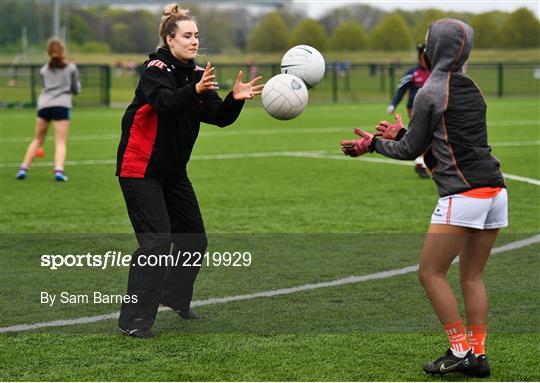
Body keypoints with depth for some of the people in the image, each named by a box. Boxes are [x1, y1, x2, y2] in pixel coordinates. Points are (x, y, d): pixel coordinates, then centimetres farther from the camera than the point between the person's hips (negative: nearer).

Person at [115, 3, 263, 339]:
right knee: (157, 241, -17)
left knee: (195, 239, 11)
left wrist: (235, 99, -26)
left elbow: (219, 118, -6)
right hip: (141, 169, -7)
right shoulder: (156, 69, -15)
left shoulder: (197, 74, 4)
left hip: (174, 171, 8)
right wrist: (195, 90, -53)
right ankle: (135, 319, -12)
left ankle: (176, 297, 35)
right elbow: (164, 103, -36)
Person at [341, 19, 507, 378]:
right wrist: (400, 134, 27)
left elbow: (411, 150, 0)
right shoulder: (471, 89, 15)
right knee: (472, 277, 14)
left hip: (463, 195, -8)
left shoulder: (430, 93, -7)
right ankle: (478, 355, 10)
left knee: (431, 273, 3)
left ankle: (460, 351, 0)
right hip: (494, 188, 8)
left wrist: (372, 143, 15)